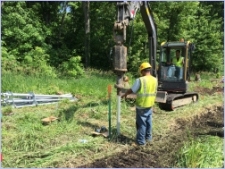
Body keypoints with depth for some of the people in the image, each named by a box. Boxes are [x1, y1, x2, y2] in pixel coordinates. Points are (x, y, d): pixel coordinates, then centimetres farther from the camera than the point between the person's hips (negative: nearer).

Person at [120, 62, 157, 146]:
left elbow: (131, 90, -15)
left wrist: (124, 94, 2)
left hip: (141, 106, -6)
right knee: (148, 121, 20)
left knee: (141, 123, 4)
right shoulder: (155, 80, 0)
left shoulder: (140, 80, -20)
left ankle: (141, 140, 12)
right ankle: (148, 137, 34)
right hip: (150, 105, 6)